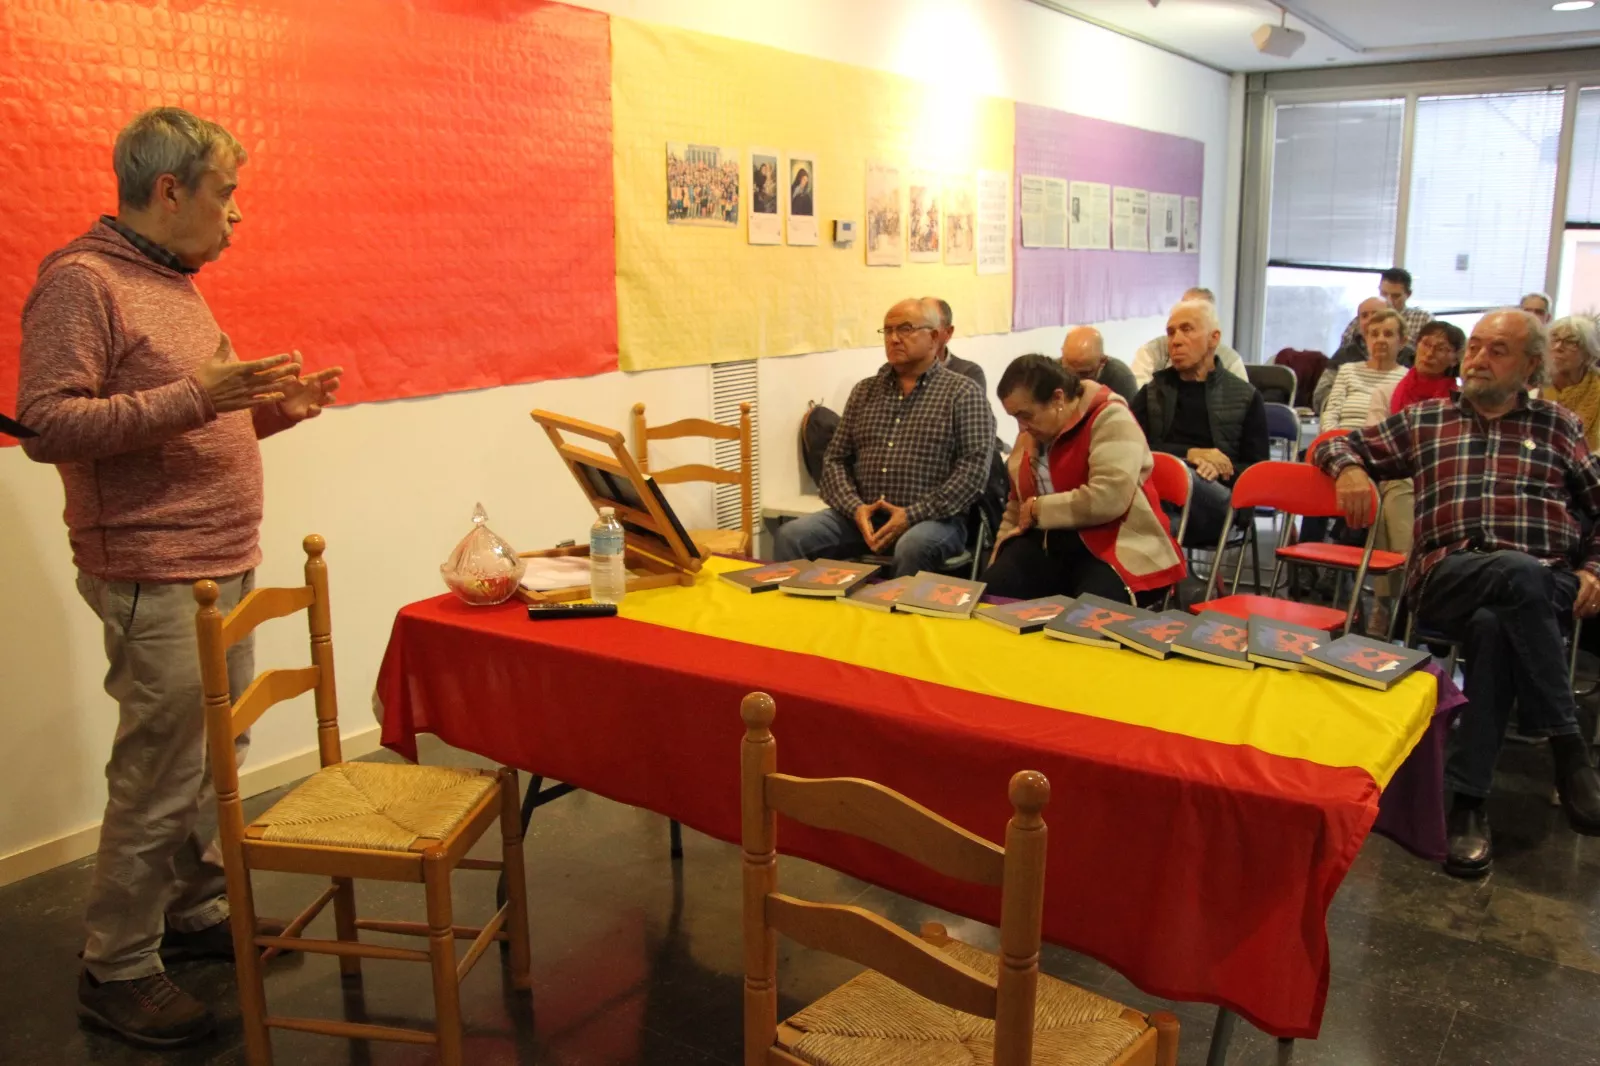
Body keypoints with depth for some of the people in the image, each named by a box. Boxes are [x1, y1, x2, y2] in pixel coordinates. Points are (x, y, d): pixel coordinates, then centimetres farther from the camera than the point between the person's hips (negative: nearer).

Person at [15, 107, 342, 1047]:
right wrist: (194, 398, -25)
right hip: (155, 577, -9)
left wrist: (270, 410, 9)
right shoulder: (80, 281, -10)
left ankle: (197, 911, 31)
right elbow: (48, 425, -19)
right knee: (160, 775, -3)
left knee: (217, 759, 15)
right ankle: (117, 970, 13)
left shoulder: (175, 282, 18)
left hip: (226, 564, 9)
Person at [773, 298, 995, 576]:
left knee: (912, 548, -38)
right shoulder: (864, 391, 16)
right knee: (792, 535, -20)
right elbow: (835, 460, 13)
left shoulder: (962, 392, 2)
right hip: (863, 515, 4)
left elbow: (974, 467, -8)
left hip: (933, 519, -4)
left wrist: (913, 515, -17)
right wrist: (856, 508, -8)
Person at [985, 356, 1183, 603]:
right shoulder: (1031, 432, 13)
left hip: (1115, 548, -7)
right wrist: (999, 561, 12)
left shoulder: (1109, 418, -12)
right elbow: (1017, 503, 24)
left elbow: (1107, 499, -25)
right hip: (1049, 544, 7)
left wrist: (1038, 508, -13)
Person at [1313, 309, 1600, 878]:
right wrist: (1351, 467, 0)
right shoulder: (1424, 420, 24)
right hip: (1447, 577, 0)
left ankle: (1467, 802, -30)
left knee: (1493, 625, -38)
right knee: (1521, 574, -38)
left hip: (1547, 586, 1)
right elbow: (1338, 444, 25)